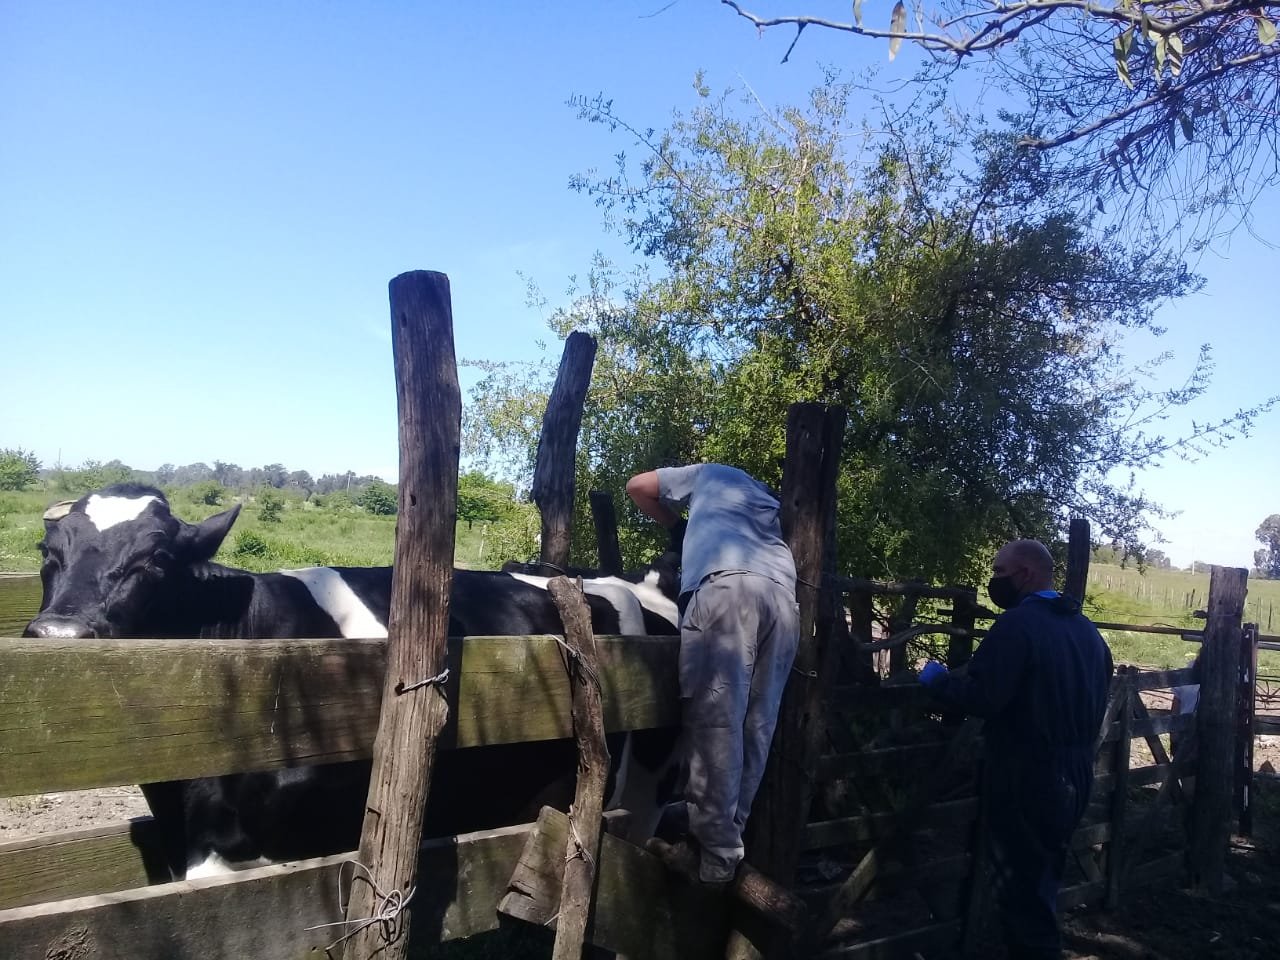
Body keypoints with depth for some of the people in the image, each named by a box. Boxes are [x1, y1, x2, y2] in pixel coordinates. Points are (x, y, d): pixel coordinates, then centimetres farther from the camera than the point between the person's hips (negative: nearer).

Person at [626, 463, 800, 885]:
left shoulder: (710, 474, 32)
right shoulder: (770, 502, 42)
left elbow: (637, 486, 36)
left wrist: (677, 526, 46)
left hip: (727, 586, -5)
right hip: (784, 599, 5)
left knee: (715, 719, -9)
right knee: (757, 726, 6)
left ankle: (716, 854, -11)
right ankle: (728, 841, 8)